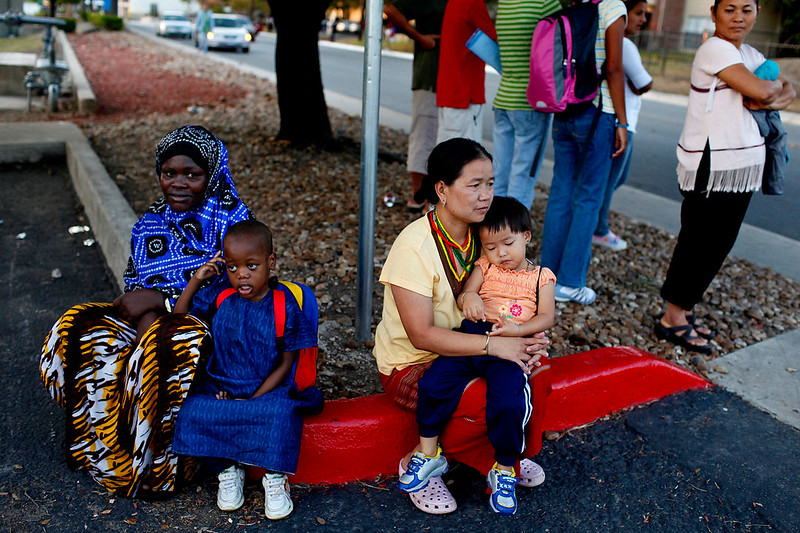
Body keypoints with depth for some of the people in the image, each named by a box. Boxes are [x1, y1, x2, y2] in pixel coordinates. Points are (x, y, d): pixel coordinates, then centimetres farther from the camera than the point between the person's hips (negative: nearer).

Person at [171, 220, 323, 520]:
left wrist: (252, 400, -15)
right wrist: (195, 281, -2)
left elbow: (285, 364, -6)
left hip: (270, 389, -3)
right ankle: (228, 470, -1)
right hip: (222, 388, 4)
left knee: (281, 413, -35)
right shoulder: (219, 298, 1)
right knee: (192, 412, -25)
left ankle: (275, 476, -9)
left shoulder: (284, 307, -9)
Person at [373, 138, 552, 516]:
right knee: (485, 399, -30)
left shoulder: (479, 234, -2)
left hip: (463, 352, 7)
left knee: (536, 367, -15)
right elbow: (421, 335, -28)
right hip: (410, 365, -6)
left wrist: (524, 340, -16)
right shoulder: (414, 246, -24)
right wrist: (493, 345, -33)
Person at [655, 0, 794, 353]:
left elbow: (788, 92, 16)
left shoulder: (750, 55, 17)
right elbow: (757, 90, -20)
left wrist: (772, 100, -6)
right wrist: (775, 85, 3)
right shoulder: (714, 49, -11)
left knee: (719, 243, 10)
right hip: (710, 163, -9)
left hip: (742, 162, 9)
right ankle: (673, 320, 5)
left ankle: (682, 309, 20)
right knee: (699, 242, -5)